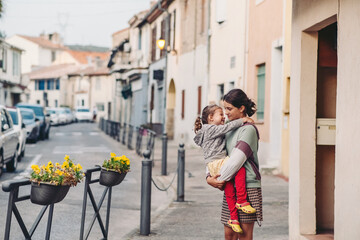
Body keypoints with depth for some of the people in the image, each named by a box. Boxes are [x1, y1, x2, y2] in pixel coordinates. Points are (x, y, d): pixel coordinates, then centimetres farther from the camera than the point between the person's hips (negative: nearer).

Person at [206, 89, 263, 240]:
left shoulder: (248, 129, -9)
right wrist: (209, 176, 2)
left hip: (247, 188, -7)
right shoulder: (228, 129, 16)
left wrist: (219, 180, -11)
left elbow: (236, 160, -17)